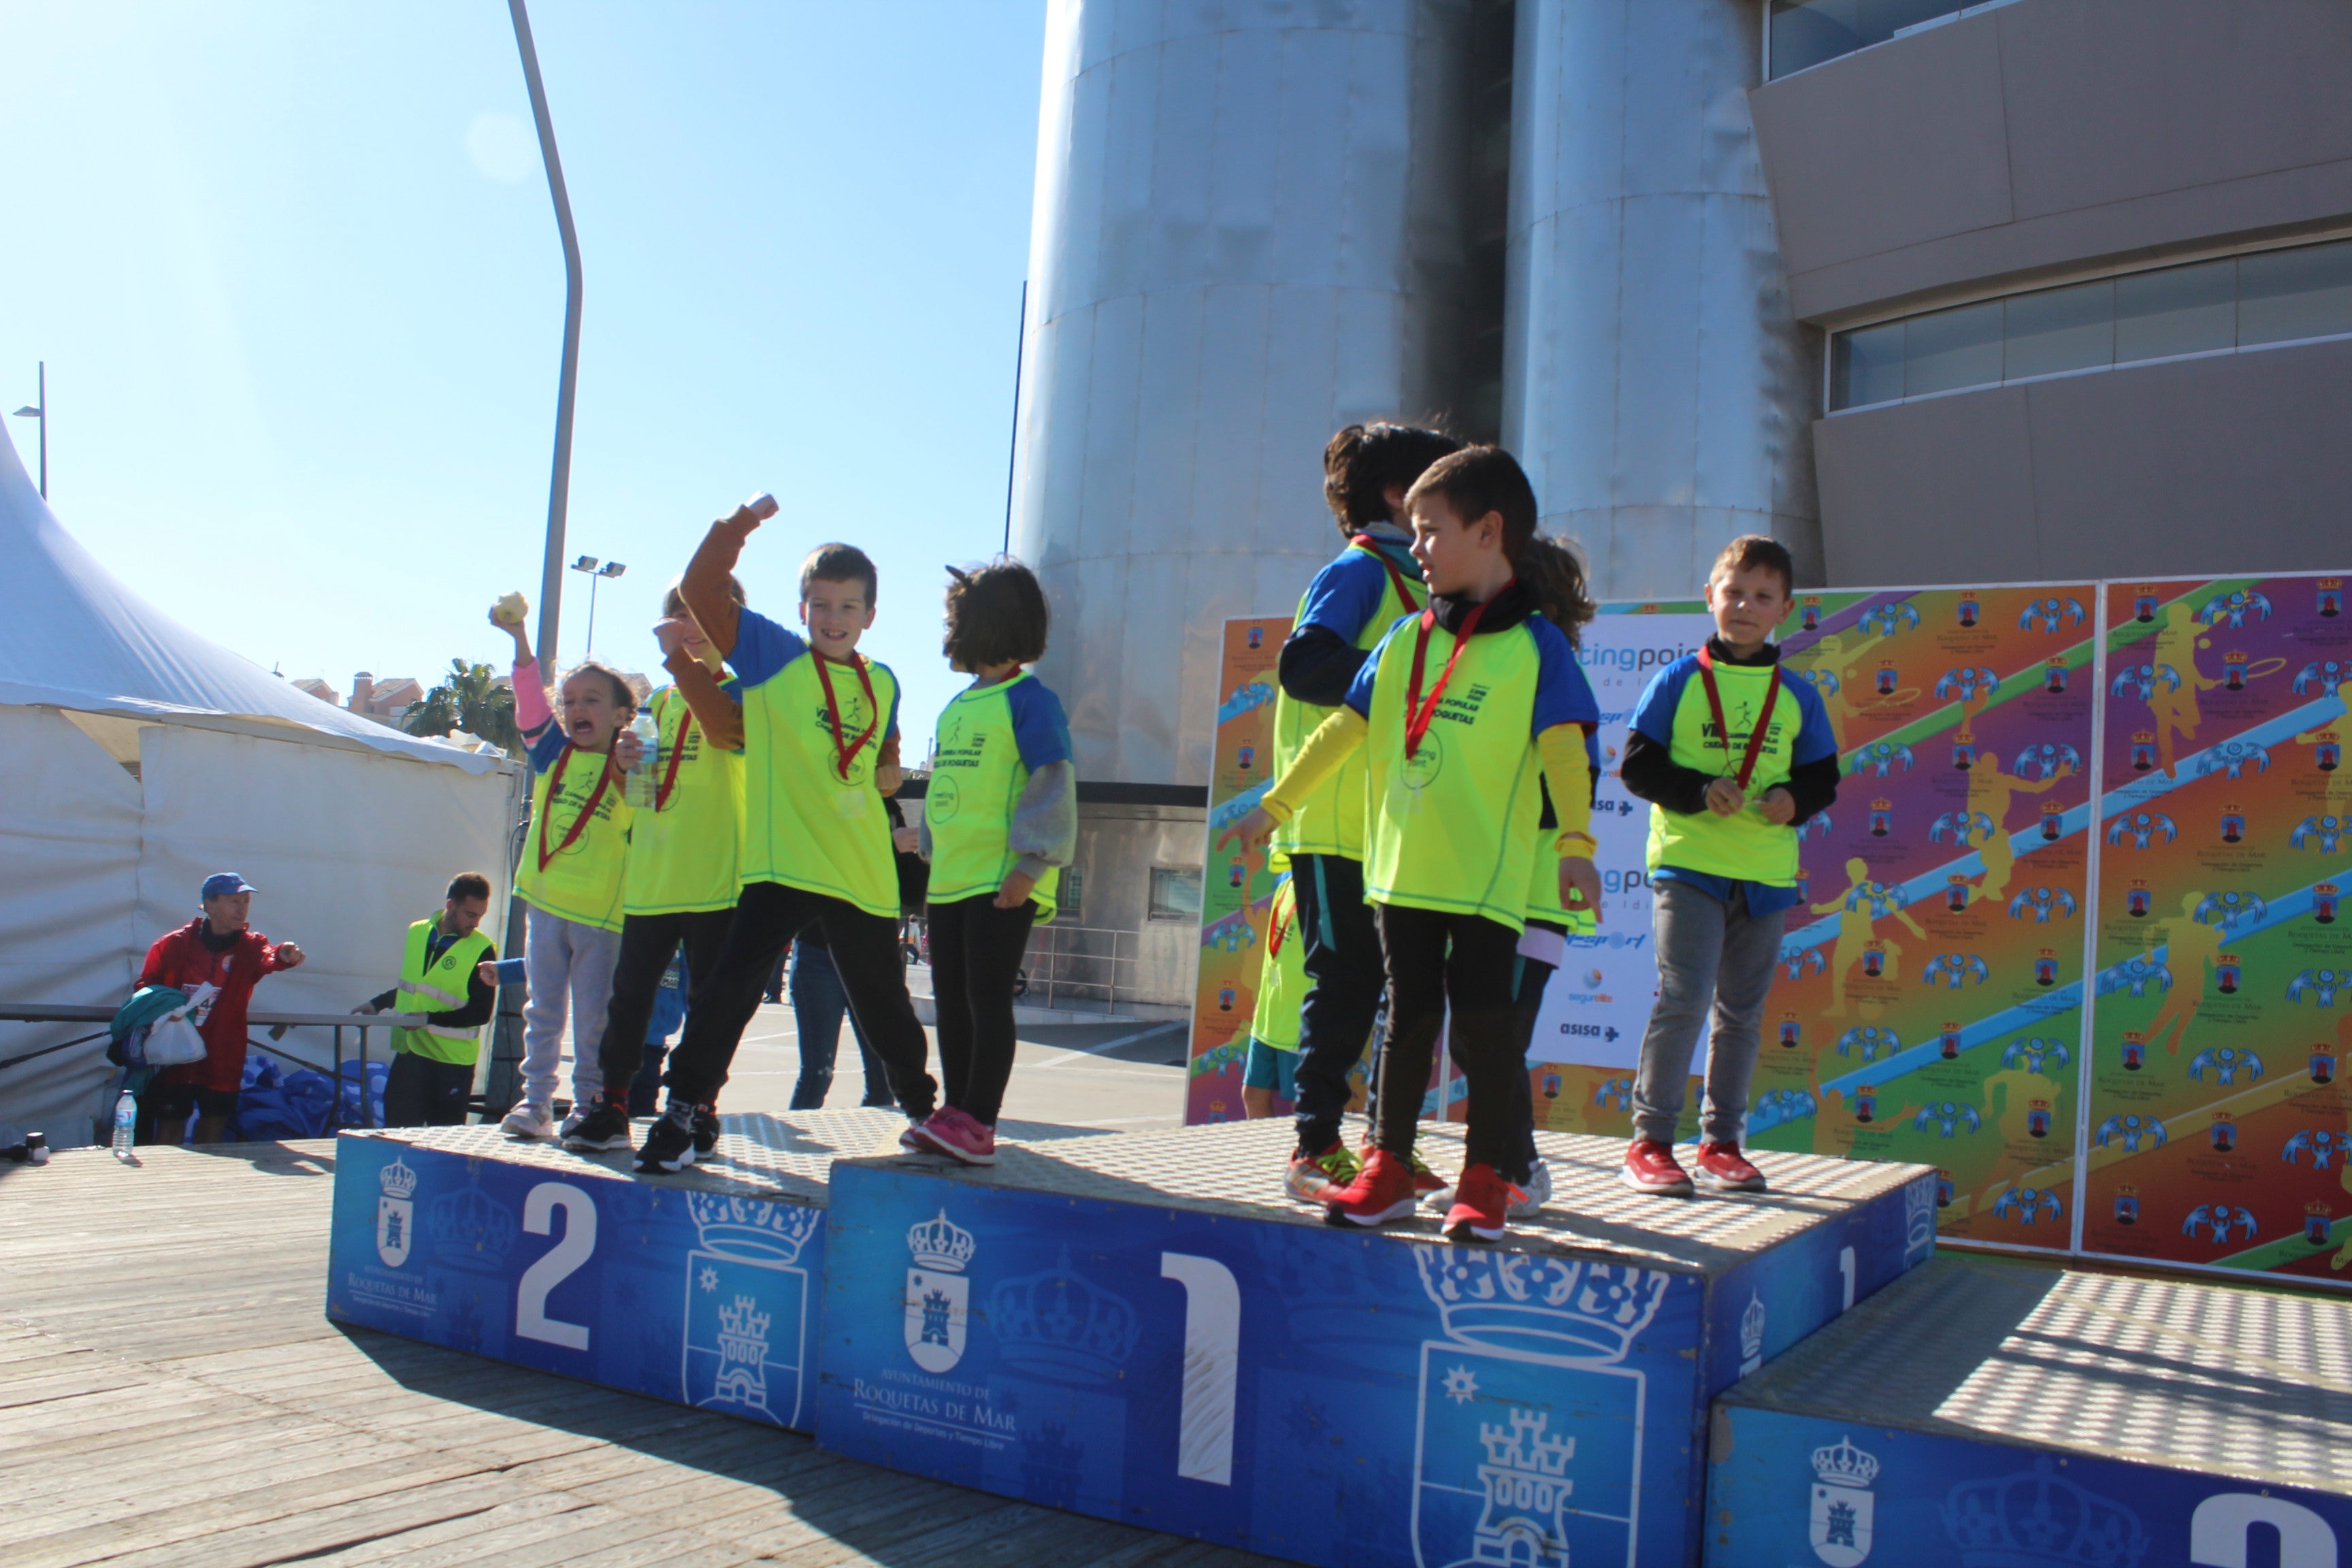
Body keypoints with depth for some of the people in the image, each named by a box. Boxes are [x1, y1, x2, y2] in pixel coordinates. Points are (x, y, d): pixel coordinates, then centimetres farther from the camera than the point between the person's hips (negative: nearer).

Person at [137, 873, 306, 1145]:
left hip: (223, 1060, 2)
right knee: (169, 1128, 2)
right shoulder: (172, 945, -3)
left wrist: (284, 957, -49)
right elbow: (144, 991, 7)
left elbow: (267, 959, -24)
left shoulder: (250, 946, 0)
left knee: (213, 1131, 9)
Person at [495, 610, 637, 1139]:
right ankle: (535, 1101, 14)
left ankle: (588, 1104, 12)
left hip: (602, 912, -3)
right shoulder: (552, 753, 7)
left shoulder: (629, 769, 0)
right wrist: (519, 638, -14)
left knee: (594, 1016, 3)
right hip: (546, 902, 3)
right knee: (544, 1010, 8)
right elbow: (529, 699, -3)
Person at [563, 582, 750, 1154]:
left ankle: (699, 1111, 9)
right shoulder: (658, 702, 17)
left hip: (712, 880, -6)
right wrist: (625, 762, 4)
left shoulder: (737, 692, -3)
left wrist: (678, 656, -29)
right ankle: (611, 1107, 17)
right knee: (630, 990, 8)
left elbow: (722, 727, -29)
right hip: (649, 877, 6)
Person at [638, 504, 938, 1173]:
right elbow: (699, 591, -6)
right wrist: (738, 525, -14)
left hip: (864, 874, 4)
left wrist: (889, 772, 13)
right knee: (730, 983, -17)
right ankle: (681, 1111, -5)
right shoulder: (772, 656, 1)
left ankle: (922, 1104, 35)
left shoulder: (882, 683, 13)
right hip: (783, 862, -4)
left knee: (883, 1002, 15)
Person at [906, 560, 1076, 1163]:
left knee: (988, 1000, -7)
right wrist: (930, 848, 21)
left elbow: (1053, 787, -13)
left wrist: (1029, 864, -19)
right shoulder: (957, 706, 18)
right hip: (950, 879, 9)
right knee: (951, 1002, 11)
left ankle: (978, 1121, -4)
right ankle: (956, 1112, 19)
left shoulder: (1029, 700, -8)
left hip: (1002, 881, -8)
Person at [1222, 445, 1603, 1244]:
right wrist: (1275, 805, 13)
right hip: (1402, 868, 5)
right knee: (1409, 1016, 12)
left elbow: (1564, 747, -13)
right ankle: (1389, 1167, 20)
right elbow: (1345, 727, 14)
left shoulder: (1534, 643, -4)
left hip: (1489, 877, -5)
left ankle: (1485, 1178, 13)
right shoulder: (1404, 640, 11)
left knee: (1483, 1023, 1)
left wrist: (1575, 841, -26)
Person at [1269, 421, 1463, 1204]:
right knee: (1346, 985, -5)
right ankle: (1314, 1151, 3)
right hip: (1340, 827, -9)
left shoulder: (1416, 582, 21)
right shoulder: (1358, 571, -5)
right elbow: (1303, 663, -20)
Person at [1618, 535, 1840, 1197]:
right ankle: (1650, 1140, -2)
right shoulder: (1678, 680, 1)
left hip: (1767, 873, 4)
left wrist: (1794, 801, -10)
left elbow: (1823, 778, 11)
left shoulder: (1798, 697, 9)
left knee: (1742, 1012, 11)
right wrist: (1700, 791, -17)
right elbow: (1638, 765, -2)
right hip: (1688, 864, -4)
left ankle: (1721, 1141, 22)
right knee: (1683, 998, -12)